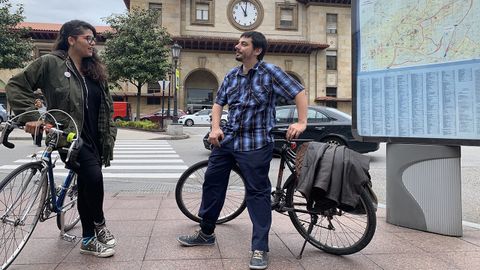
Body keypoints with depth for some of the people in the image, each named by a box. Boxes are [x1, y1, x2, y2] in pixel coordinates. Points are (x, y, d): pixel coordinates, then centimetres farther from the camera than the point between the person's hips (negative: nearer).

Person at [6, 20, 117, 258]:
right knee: (93, 178, -24)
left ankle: (88, 240, 23)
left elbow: (106, 107, 14)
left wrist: (109, 138, 7)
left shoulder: (94, 70, 13)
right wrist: (30, 117, -16)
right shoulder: (51, 63, -5)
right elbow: (15, 86, -5)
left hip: (94, 139, 6)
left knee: (87, 186, 11)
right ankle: (99, 226, 1)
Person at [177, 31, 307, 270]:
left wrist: (301, 123, -16)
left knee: (257, 193, -1)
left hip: (255, 144, -6)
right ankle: (206, 233, 30)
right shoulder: (231, 76, 10)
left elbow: (299, 92, -7)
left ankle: (260, 249, 10)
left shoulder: (270, 72, -7)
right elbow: (218, 103, 17)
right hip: (227, 140, 7)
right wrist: (215, 128, 2)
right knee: (212, 183, 12)